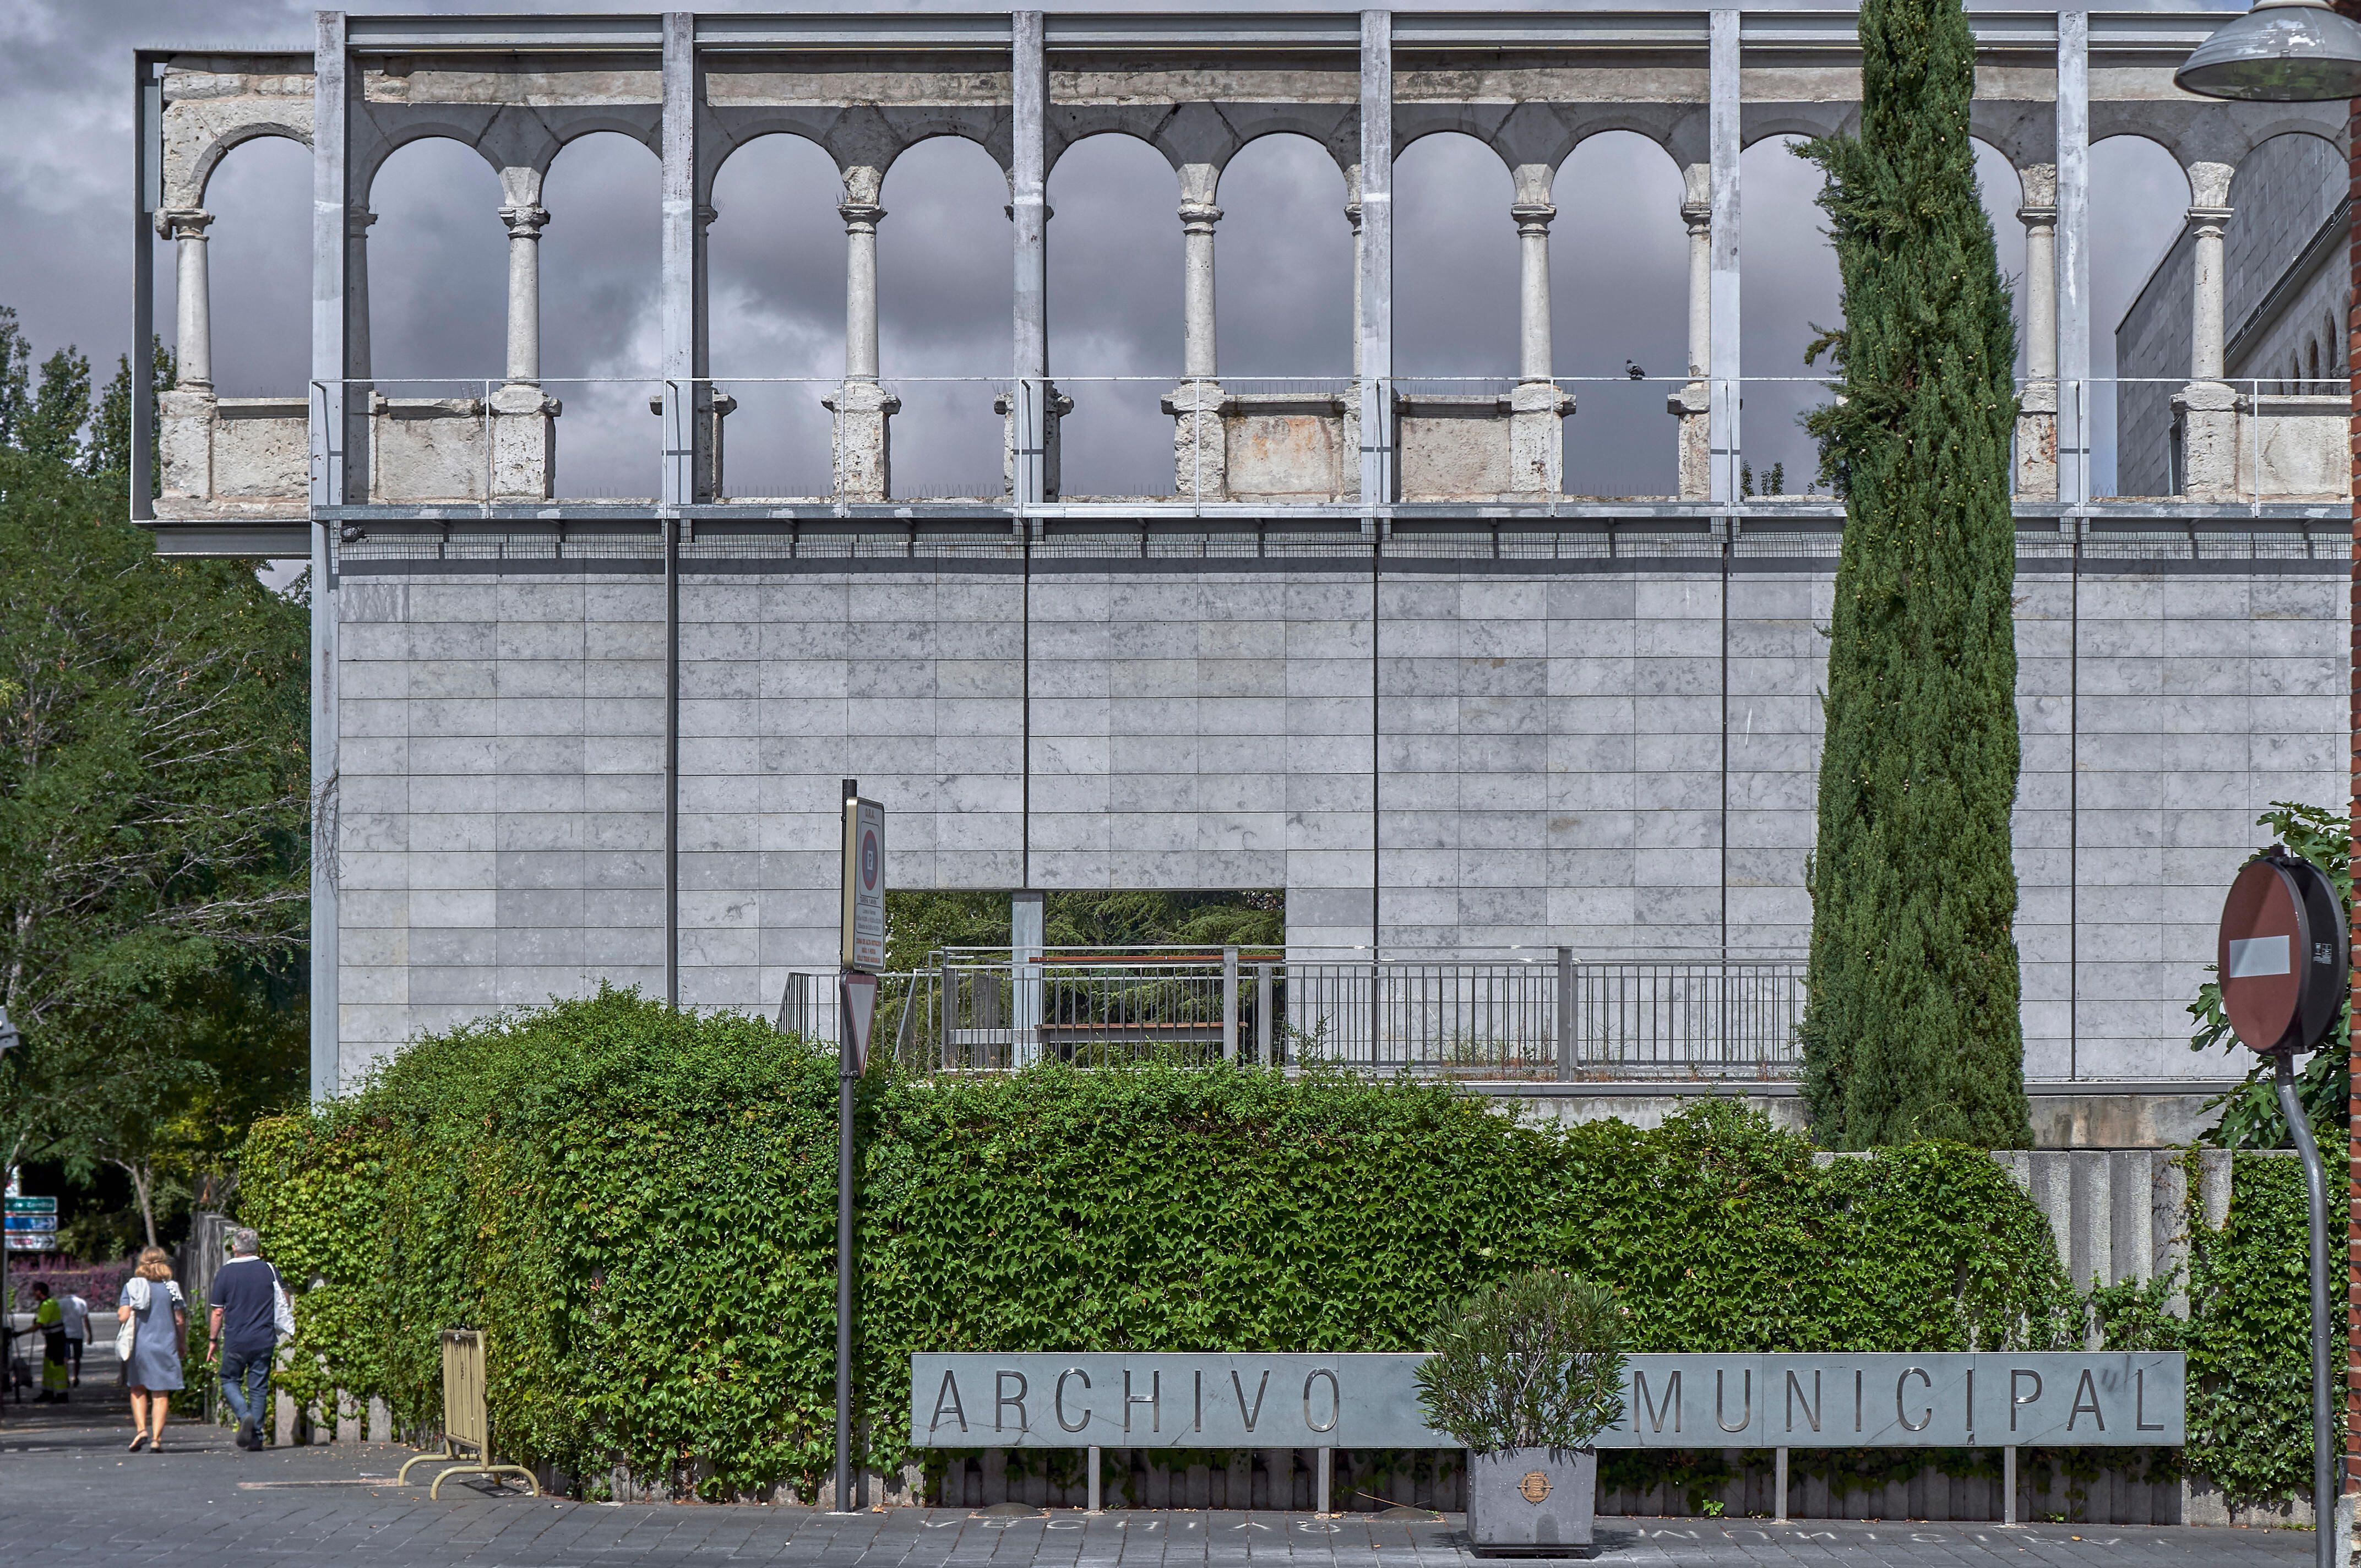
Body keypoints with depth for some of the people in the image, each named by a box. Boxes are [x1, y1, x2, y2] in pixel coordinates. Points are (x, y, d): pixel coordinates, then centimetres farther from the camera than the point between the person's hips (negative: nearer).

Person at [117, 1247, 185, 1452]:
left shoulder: (132, 1287, -1)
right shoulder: (171, 1288, -1)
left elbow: (123, 1317, -8)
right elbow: (180, 1321, -1)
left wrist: (120, 1311, 15)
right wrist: (182, 1343, 13)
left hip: (138, 1345, 1)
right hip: (165, 1346, -1)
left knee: (138, 1390, 17)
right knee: (161, 1394, 2)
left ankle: (141, 1429, 0)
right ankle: (156, 1438, -5)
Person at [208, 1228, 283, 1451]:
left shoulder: (226, 1273, -4)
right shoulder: (270, 1271, 0)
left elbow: (218, 1312, 0)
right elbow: (282, 1306, 8)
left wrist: (213, 1340, 11)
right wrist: (277, 1332, 25)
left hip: (235, 1342, -2)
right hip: (264, 1340, 2)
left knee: (230, 1381, 14)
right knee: (259, 1387, 8)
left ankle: (245, 1415, -11)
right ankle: (256, 1437, 5)